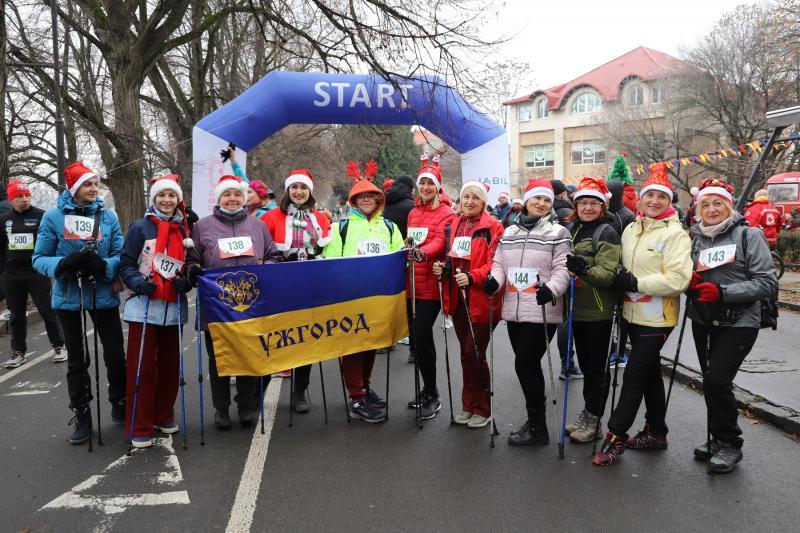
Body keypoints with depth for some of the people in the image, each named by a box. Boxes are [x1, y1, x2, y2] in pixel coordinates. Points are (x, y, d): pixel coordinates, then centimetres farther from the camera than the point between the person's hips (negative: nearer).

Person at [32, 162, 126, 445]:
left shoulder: (108, 216, 0)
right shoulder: (53, 216, -4)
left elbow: (120, 255, 0)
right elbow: (40, 258, -2)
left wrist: (104, 265, -22)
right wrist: (63, 264, -23)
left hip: (104, 297, 1)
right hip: (68, 298, 0)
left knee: (116, 356, 4)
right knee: (76, 360, 12)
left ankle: (119, 405, 27)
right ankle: (81, 415, 26)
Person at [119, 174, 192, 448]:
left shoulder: (184, 229, 9)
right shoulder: (140, 227, -2)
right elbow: (126, 264, -3)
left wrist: (186, 281, -6)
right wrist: (138, 283, -20)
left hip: (174, 309, 4)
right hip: (144, 306, -4)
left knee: (170, 364, 11)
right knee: (142, 367, -2)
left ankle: (164, 416, 28)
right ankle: (139, 428, 7)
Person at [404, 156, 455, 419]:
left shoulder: (446, 213, -5)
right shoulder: (413, 213, 17)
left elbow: (440, 242, -21)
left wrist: (422, 253, -38)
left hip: (430, 284, -7)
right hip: (411, 283, 7)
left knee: (421, 336, -11)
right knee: (417, 336, 12)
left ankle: (432, 395, 3)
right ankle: (428, 390, 26)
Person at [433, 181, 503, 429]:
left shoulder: (493, 226, -7)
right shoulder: (455, 225, 12)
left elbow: (495, 262, -15)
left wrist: (472, 277, -27)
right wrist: (442, 267, 0)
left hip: (481, 299, -6)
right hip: (458, 298, 6)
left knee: (474, 353, -2)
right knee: (466, 353, 15)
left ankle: (482, 409, 15)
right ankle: (469, 405, 28)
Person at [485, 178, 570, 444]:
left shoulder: (558, 233, -2)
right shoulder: (509, 232, 15)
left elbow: (562, 268, -9)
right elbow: (500, 263, 16)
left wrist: (551, 288, -28)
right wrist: (495, 279, -6)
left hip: (542, 312, -6)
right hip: (514, 311, 6)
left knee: (525, 364, -8)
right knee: (528, 365, 13)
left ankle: (538, 428, 6)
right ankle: (536, 420, 28)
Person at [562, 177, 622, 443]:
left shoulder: (607, 233, -11)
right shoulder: (571, 229, 8)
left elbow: (608, 275, -20)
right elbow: (562, 263, 20)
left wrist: (583, 267, -35)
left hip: (598, 311, -6)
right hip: (577, 308, 6)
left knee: (595, 367, 3)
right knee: (585, 363, 16)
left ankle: (592, 419, 14)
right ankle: (586, 414, 28)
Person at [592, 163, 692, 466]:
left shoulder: (675, 234, -13)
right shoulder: (630, 229, 9)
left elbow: (678, 280, -22)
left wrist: (636, 283, -21)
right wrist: (620, 280, 0)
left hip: (656, 318, -7)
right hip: (633, 314, 7)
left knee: (635, 375, -5)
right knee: (650, 372, 17)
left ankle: (616, 436, 4)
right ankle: (655, 432, 30)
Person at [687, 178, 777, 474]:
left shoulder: (749, 235, -5)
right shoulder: (695, 239, 9)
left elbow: (767, 283, -12)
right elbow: (686, 278, 17)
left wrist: (722, 292, -21)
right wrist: (690, 281, -7)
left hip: (738, 322, -5)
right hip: (703, 322, 5)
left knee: (716, 380, -13)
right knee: (712, 381, 10)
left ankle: (729, 444, 6)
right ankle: (718, 439, 28)